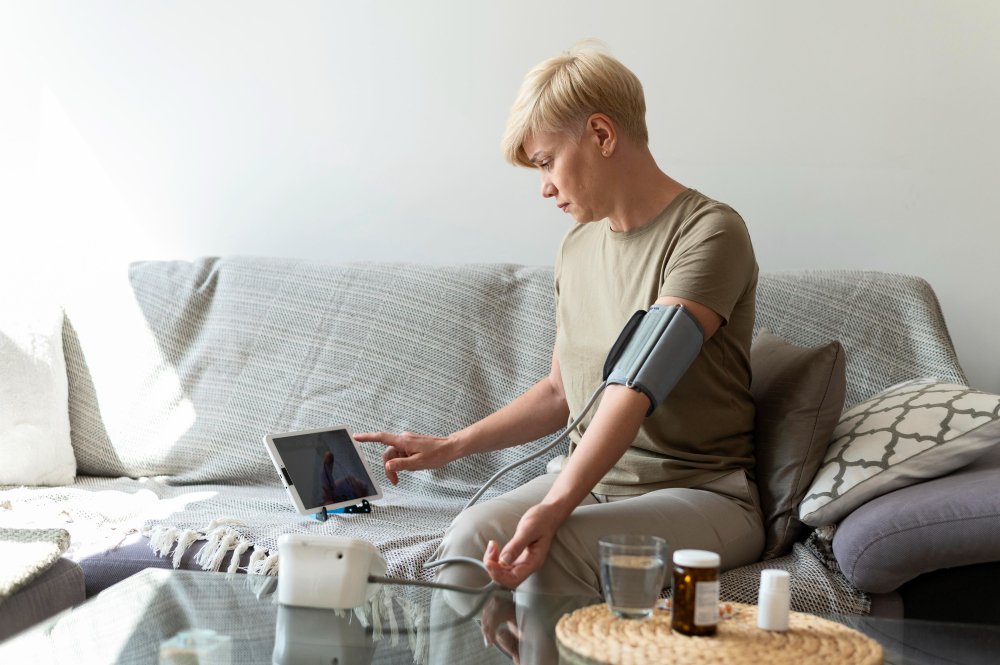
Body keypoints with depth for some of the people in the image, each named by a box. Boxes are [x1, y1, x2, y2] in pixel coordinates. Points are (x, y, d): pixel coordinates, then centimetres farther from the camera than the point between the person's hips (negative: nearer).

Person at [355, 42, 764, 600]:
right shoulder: (578, 246, 14)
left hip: (702, 493, -6)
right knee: (473, 533, -24)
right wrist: (450, 446, 16)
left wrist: (556, 507, -35)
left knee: (554, 549, -33)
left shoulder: (709, 233, -13)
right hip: (588, 479, 6)